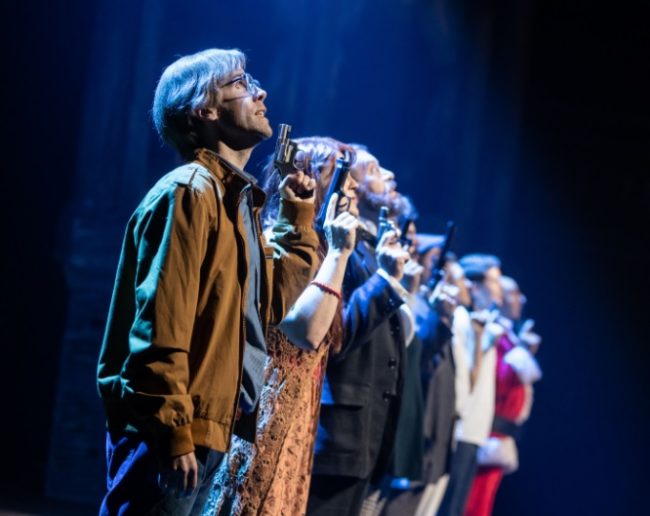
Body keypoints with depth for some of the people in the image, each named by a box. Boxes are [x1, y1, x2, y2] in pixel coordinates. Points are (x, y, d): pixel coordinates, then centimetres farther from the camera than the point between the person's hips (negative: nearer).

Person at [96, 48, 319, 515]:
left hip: (204, 430, 9)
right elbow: (161, 321, -18)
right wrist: (174, 431, -21)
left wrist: (298, 218, 20)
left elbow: (270, 302, 23)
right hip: (170, 435, -9)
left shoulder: (237, 200, 18)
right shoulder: (191, 190, -11)